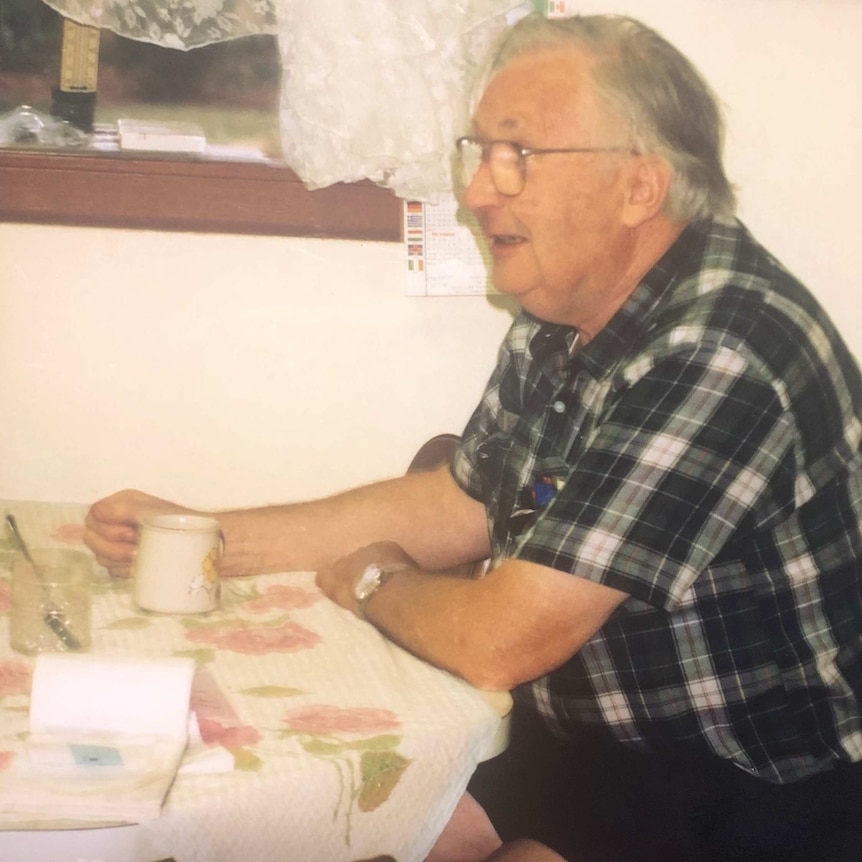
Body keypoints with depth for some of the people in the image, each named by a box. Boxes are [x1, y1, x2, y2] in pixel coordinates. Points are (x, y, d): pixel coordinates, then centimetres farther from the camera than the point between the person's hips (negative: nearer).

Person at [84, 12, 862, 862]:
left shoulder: (717, 356, -29)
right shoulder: (559, 320, 2)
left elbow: (497, 641, -28)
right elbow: (459, 504, 14)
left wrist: (373, 583, -5)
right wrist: (208, 538, 6)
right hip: (590, 742, 8)